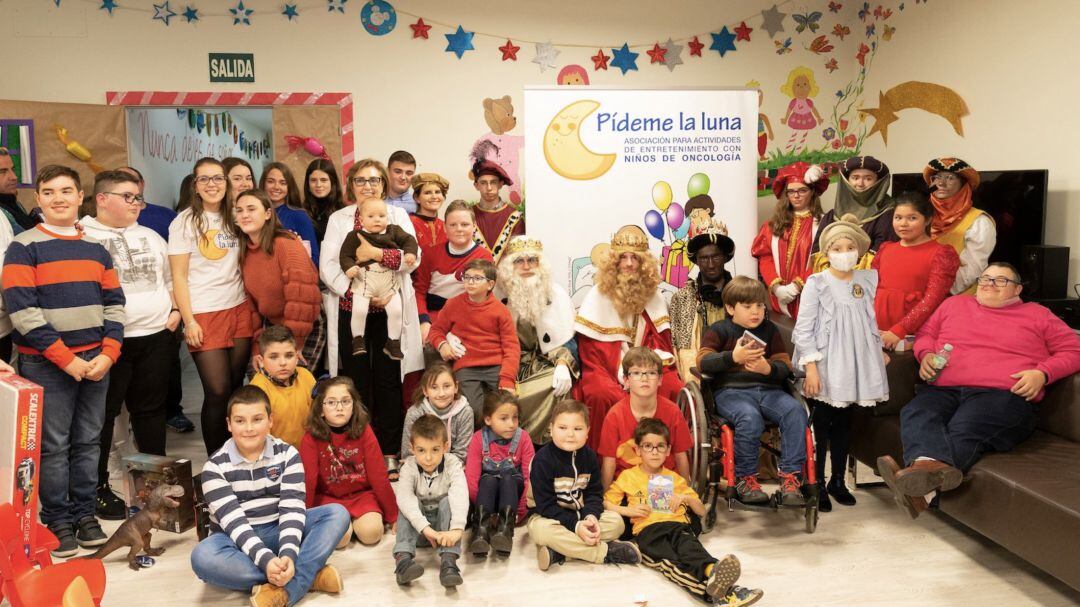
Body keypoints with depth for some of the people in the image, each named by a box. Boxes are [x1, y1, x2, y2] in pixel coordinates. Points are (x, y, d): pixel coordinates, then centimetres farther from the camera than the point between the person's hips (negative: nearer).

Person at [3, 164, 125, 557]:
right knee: (53, 446, 2)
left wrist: (108, 354, -5)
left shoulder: (96, 248, 11)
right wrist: (66, 359, -15)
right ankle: (58, 521, 14)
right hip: (46, 364, -4)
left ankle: (84, 513, 21)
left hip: (96, 361, 4)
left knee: (88, 441, 10)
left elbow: (113, 304, 9)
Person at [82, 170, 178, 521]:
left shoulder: (150, 237, 16)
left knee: (151, 410, 14)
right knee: (103, 415, 3)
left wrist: (175, 309, 10)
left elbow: (169, 277, 22)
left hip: (156, 336, 5)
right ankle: (98, 488, 14)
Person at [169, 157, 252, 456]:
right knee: (218, 392, -5)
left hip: (240, 310, 4)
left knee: (237, 388, 6)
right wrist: (189, 321, -9)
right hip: (204, 315, -4)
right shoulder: (185, 222, -1)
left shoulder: (233, 218, 11)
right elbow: (179, 277, -3)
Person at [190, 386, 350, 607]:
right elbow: (233, 520, -19)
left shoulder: (287, 454, -5)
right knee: (202, 557, -35)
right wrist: (265, 559, -34)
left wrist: (288, 555, -32)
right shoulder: (215, 466, -9)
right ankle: (309, 576, -31)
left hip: (278, 531, 2)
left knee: (338, 513, -20)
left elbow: (292, 508, -14)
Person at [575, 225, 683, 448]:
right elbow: (590, 353, -3)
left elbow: (661, 341, 8)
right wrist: (618, 379, -13)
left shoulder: (654, 296, 9)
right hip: (606, 371, -3)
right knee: (603, 396, -33)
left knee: (675, 390, -23)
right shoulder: (598, 295, 0)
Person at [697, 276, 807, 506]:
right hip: (731, 390, -4)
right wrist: (733, 357, -19)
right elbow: (703, 361, -4)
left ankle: (790, 478, -20)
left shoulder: (769, 329, 21)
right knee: (750, 418, -36)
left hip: (768, 389, 4)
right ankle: (745, 479, -15)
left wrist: (769, 369, -10)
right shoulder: (720, 330, 10)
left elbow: (785, 365, 14)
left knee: (795, 411, -26)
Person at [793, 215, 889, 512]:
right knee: (821, 424, 1)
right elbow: (803, 328, -9)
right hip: (825, 365, -4)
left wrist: (879, 351, 14)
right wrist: (810, 366, -14)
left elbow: (871, 322, 19)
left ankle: (838, 480, 26)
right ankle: (817, 485, 12)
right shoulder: (817, 283, -6)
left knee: (844, 423, 13)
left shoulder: (867, 280, 7)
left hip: (854, 364, 4)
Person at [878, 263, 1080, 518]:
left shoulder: (1037, 315, 23)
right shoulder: (954, 304, 30)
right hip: (944, 389, 3)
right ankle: (930, 464, -64)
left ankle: (924, 489, -62)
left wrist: (1042, 373, -1)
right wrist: (926, 354, 9)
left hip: (1003, 394, -2)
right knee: (916, 414, -35)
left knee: (965, 429, -37)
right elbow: (925, 332, 34)